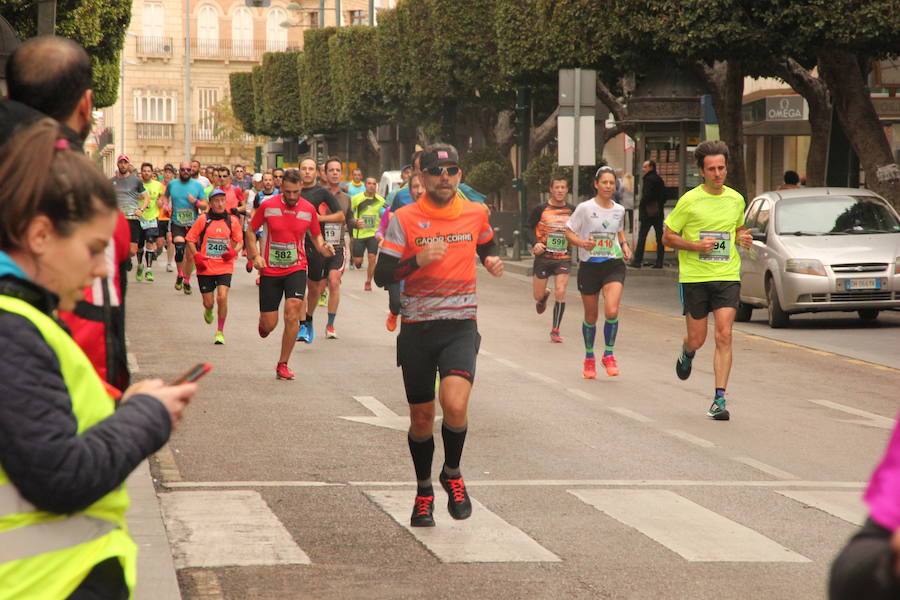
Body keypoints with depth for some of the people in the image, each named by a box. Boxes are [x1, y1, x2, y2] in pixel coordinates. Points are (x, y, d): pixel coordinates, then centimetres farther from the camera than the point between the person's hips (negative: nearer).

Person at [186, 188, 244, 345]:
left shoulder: (232, 220, 2)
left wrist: (234, 252, -8)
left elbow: (240, 241, 12)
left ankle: (220, 332, -1)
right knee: (208, 302, 3)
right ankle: (208, 311, 44)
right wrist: (196, 256, -8)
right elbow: (190, 239, 5)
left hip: (224, 267, 0)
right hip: (206, 267, 0)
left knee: (222, 297, -17)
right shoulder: (203, 219, -2)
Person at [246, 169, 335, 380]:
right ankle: (263, 322, 44)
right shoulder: (267, 206, -7)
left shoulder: (308, 209, -1)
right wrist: (255, 256, -9)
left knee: (293, 312, -18)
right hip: (270, 270, 0)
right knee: (269, 324, 2)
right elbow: (251, 230, 5)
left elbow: (316, 235, 13)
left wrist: (323, 248, -9)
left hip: (296, 269, 0)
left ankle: (283, 365, -4)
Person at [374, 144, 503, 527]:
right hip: (417, 329, 0)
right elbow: (382, 276, -8)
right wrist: (418, 260, -23)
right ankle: (424, 491, 31)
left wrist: (492, 262, 4)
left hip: (461, 327, 0)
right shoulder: (404, 219, -4)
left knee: (455, 405, -22)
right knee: (421, 417, 9)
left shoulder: (476, 214, 4)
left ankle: (452, 473, 5)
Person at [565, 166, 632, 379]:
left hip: (614, 265, 1)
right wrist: (582, 243, -20)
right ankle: (589, 358, 30)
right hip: (589, 266, -1)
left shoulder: (619, 210, 7)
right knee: (591, 316, 8)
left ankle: (608, 355, 1)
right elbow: (569, 231, -2)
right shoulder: (585, 208, -5)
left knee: (612, 311, -19)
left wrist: (624, 246, 6)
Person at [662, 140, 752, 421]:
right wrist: (696, 246, -15)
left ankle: (719, 399, -10)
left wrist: (743, 238, 3)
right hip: (694, 278, -2)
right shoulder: (689, 201, -4)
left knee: (724, 336, -11)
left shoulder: (736, 200, 8)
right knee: (697, 339, 6)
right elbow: (667, 237, 0)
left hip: (727, 276, 2)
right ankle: (686, 354, 45)